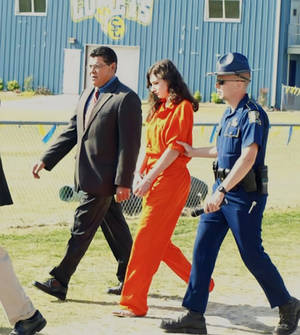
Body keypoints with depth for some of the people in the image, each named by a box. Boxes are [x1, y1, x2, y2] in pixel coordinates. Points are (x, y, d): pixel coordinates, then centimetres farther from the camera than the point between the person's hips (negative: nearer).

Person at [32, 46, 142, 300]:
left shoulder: (126, 99, -13)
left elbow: (130, 144, -16)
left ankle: (59, 283, -3)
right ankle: (129, 279, 24)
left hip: (104, 177, -8)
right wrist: (47, 160, 8)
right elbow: (71, 132, 16)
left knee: (82, 227, -6)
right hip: (89, 174, 8)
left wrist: (123, 182, -19)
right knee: (115, 228, 15)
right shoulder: (88, 95, 14)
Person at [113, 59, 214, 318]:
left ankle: (134, 303, -7)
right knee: (159, 242, 13)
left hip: (171, 180, -9)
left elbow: (174, 148, -15)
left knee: (146, 240, -10)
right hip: (154, 181, 9)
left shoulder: (182, 107, -9)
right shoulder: (159, 109, 17)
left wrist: (150, 178, -18)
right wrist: (139, 174, 4)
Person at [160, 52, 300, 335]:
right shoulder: (229, 114, 13)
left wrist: (221, 191, -35)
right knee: (202, 249, 4)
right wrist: (194, 152, 32)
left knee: (252, 255, -1)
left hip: (245, 195, -9)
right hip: (223, 190, 9)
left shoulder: (253, 114, -17)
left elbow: (248, 157, -28)